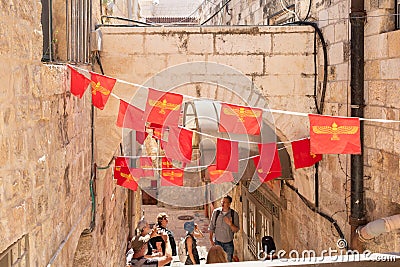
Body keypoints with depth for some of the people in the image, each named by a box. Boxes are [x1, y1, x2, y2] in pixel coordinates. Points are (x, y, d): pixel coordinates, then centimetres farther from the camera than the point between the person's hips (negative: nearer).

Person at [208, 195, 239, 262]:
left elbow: (236, 230, -7)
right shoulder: (216, 212, -3)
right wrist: (211, 239, 0)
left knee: (229, 261, 8)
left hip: (228, 244, -1)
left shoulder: (234, 214, -7)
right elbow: (211, 227, 5)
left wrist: (230, 224, -25)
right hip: (217, 242, 1)